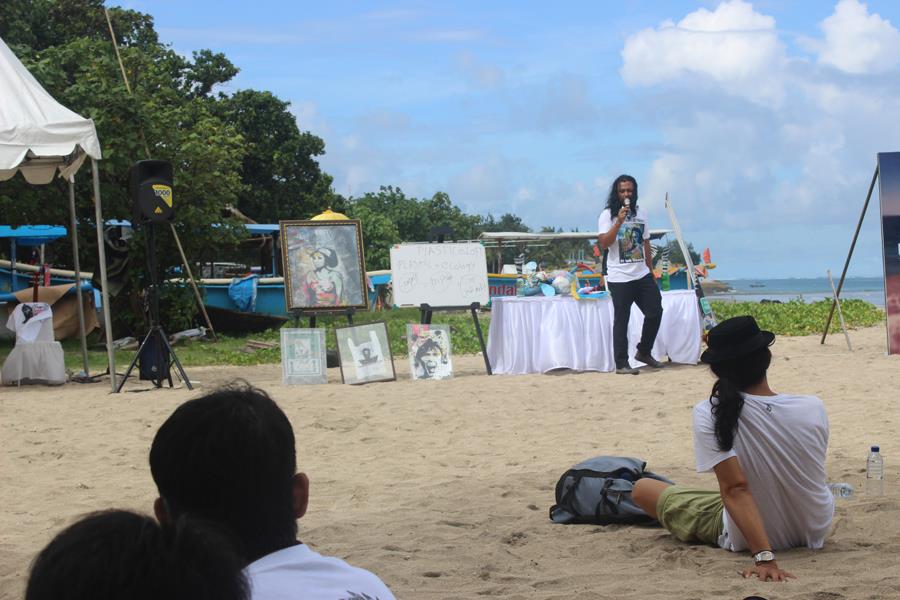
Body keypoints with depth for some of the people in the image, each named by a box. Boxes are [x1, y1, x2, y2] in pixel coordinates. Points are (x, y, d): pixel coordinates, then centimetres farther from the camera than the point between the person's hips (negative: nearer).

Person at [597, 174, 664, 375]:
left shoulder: (641, 213, 11)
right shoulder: (608, 215, -5)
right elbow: (604, 243, -17)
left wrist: (651, 271, 17)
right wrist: (619, 221, -24)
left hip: (642, 275, 5)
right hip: (620, 278, -5)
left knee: (655, 312, 5)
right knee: (621, 320, -2)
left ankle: (643, 352, 24)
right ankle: (621, 364, 2)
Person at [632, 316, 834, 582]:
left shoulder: (709, 415, -25)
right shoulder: (813, 408, -16)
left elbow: (735, 488, -32)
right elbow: (809, 470, 2)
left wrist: (764, 557, -34)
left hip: (746, 538, -4)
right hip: (816, 530, 4)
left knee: (642, 488, 14)